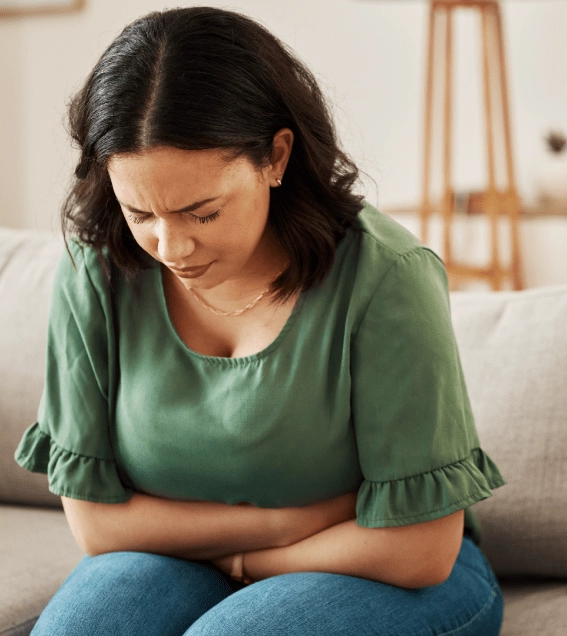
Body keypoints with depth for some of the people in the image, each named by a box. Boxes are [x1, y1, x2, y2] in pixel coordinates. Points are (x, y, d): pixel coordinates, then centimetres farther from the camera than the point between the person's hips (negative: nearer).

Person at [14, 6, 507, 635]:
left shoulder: (384, 277, -21)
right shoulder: (94, 272, -11)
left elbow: (418, 550, -16)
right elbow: (94, 519, -7)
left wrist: (244, 557, -7)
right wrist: (293, 518, -14)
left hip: (387, 581, -2)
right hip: (178, 568, 3)